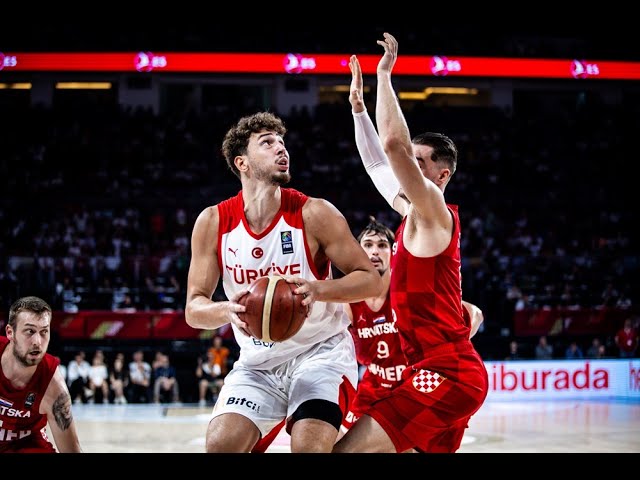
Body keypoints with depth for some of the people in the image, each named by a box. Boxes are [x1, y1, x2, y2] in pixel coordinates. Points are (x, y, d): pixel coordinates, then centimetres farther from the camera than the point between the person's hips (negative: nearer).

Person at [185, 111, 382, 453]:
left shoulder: (315, 214, -12)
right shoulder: (213, 222, -6)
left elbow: (370, 280, -10)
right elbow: (194, 308, -4)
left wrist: (317, 289, -28)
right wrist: (227, 310, -27)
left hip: (320, 351, -3)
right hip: (257, 361, 3)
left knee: (308, 446, -22)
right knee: (220, 444, -13)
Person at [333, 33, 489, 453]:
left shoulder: (433, 213, -7)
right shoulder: (414, 214, 18)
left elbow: (393, 143, -21)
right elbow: (377, 161, 30)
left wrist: (385, 74, -12)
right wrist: (358, 102, 29)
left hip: (445, 372, -10)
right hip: (443, 371, 10)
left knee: (349, 450, -19)